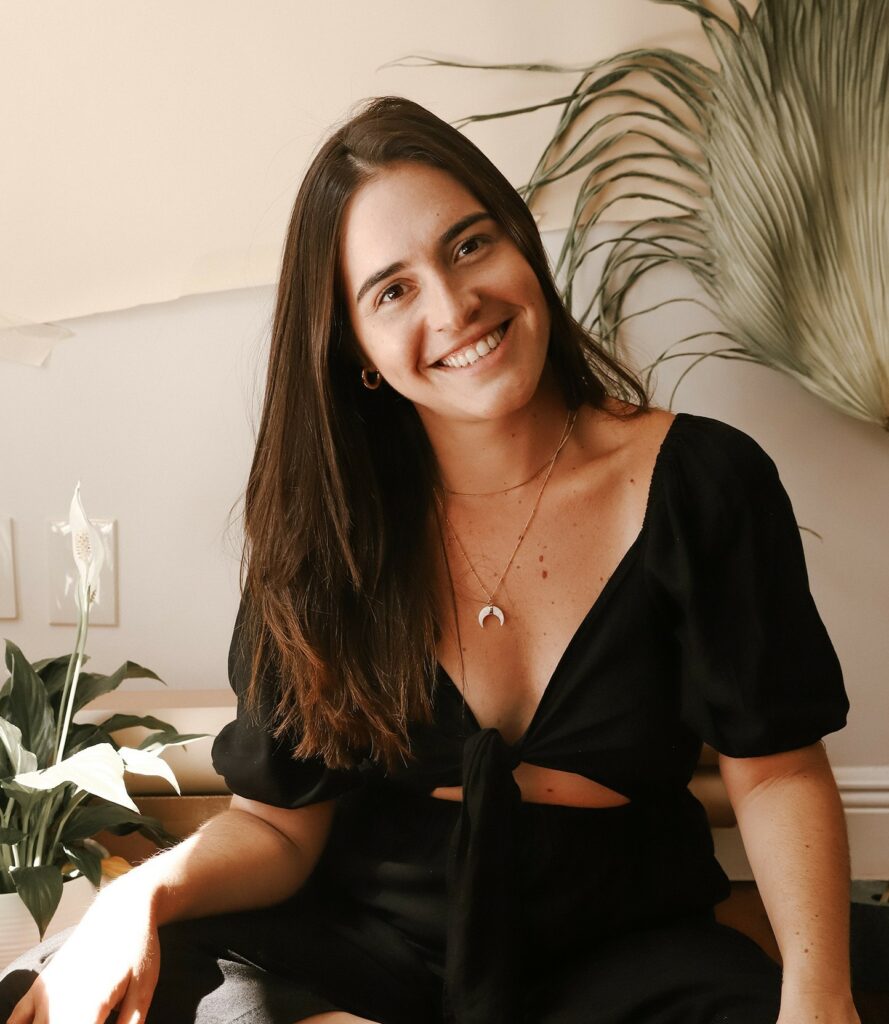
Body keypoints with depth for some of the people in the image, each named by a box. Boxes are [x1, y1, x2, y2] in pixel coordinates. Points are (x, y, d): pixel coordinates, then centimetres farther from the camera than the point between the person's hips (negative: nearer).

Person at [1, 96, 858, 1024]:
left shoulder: (704, 485, -10)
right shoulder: (325, 525, -6)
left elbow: (774, 770, -5)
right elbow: (281, 821, -3)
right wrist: (153, 888, -24)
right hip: (366, 941, 2)